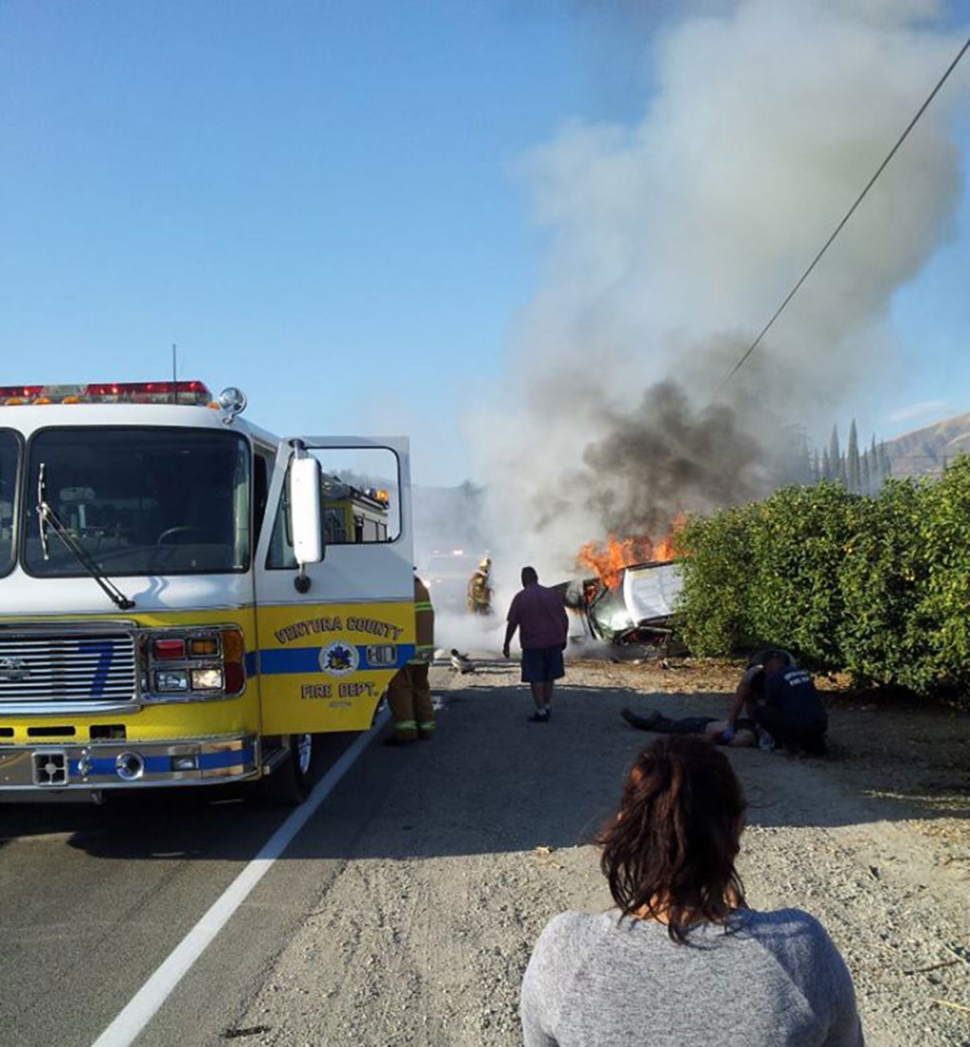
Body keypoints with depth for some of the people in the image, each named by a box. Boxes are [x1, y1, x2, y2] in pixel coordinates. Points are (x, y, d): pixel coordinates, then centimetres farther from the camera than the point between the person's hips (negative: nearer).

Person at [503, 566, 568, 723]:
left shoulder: (520, 597, -7)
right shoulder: (553, 594, 3)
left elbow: (512, 623, -9)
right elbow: (564, 619, 5)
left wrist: (506, 645, 0)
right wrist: (563, 639, 17)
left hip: (533, 644, -4)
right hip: (554, 642, 4)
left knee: (535, 678, 3)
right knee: (549, 676, 16)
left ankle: (541, 711, 3)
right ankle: (547, 707, 25)